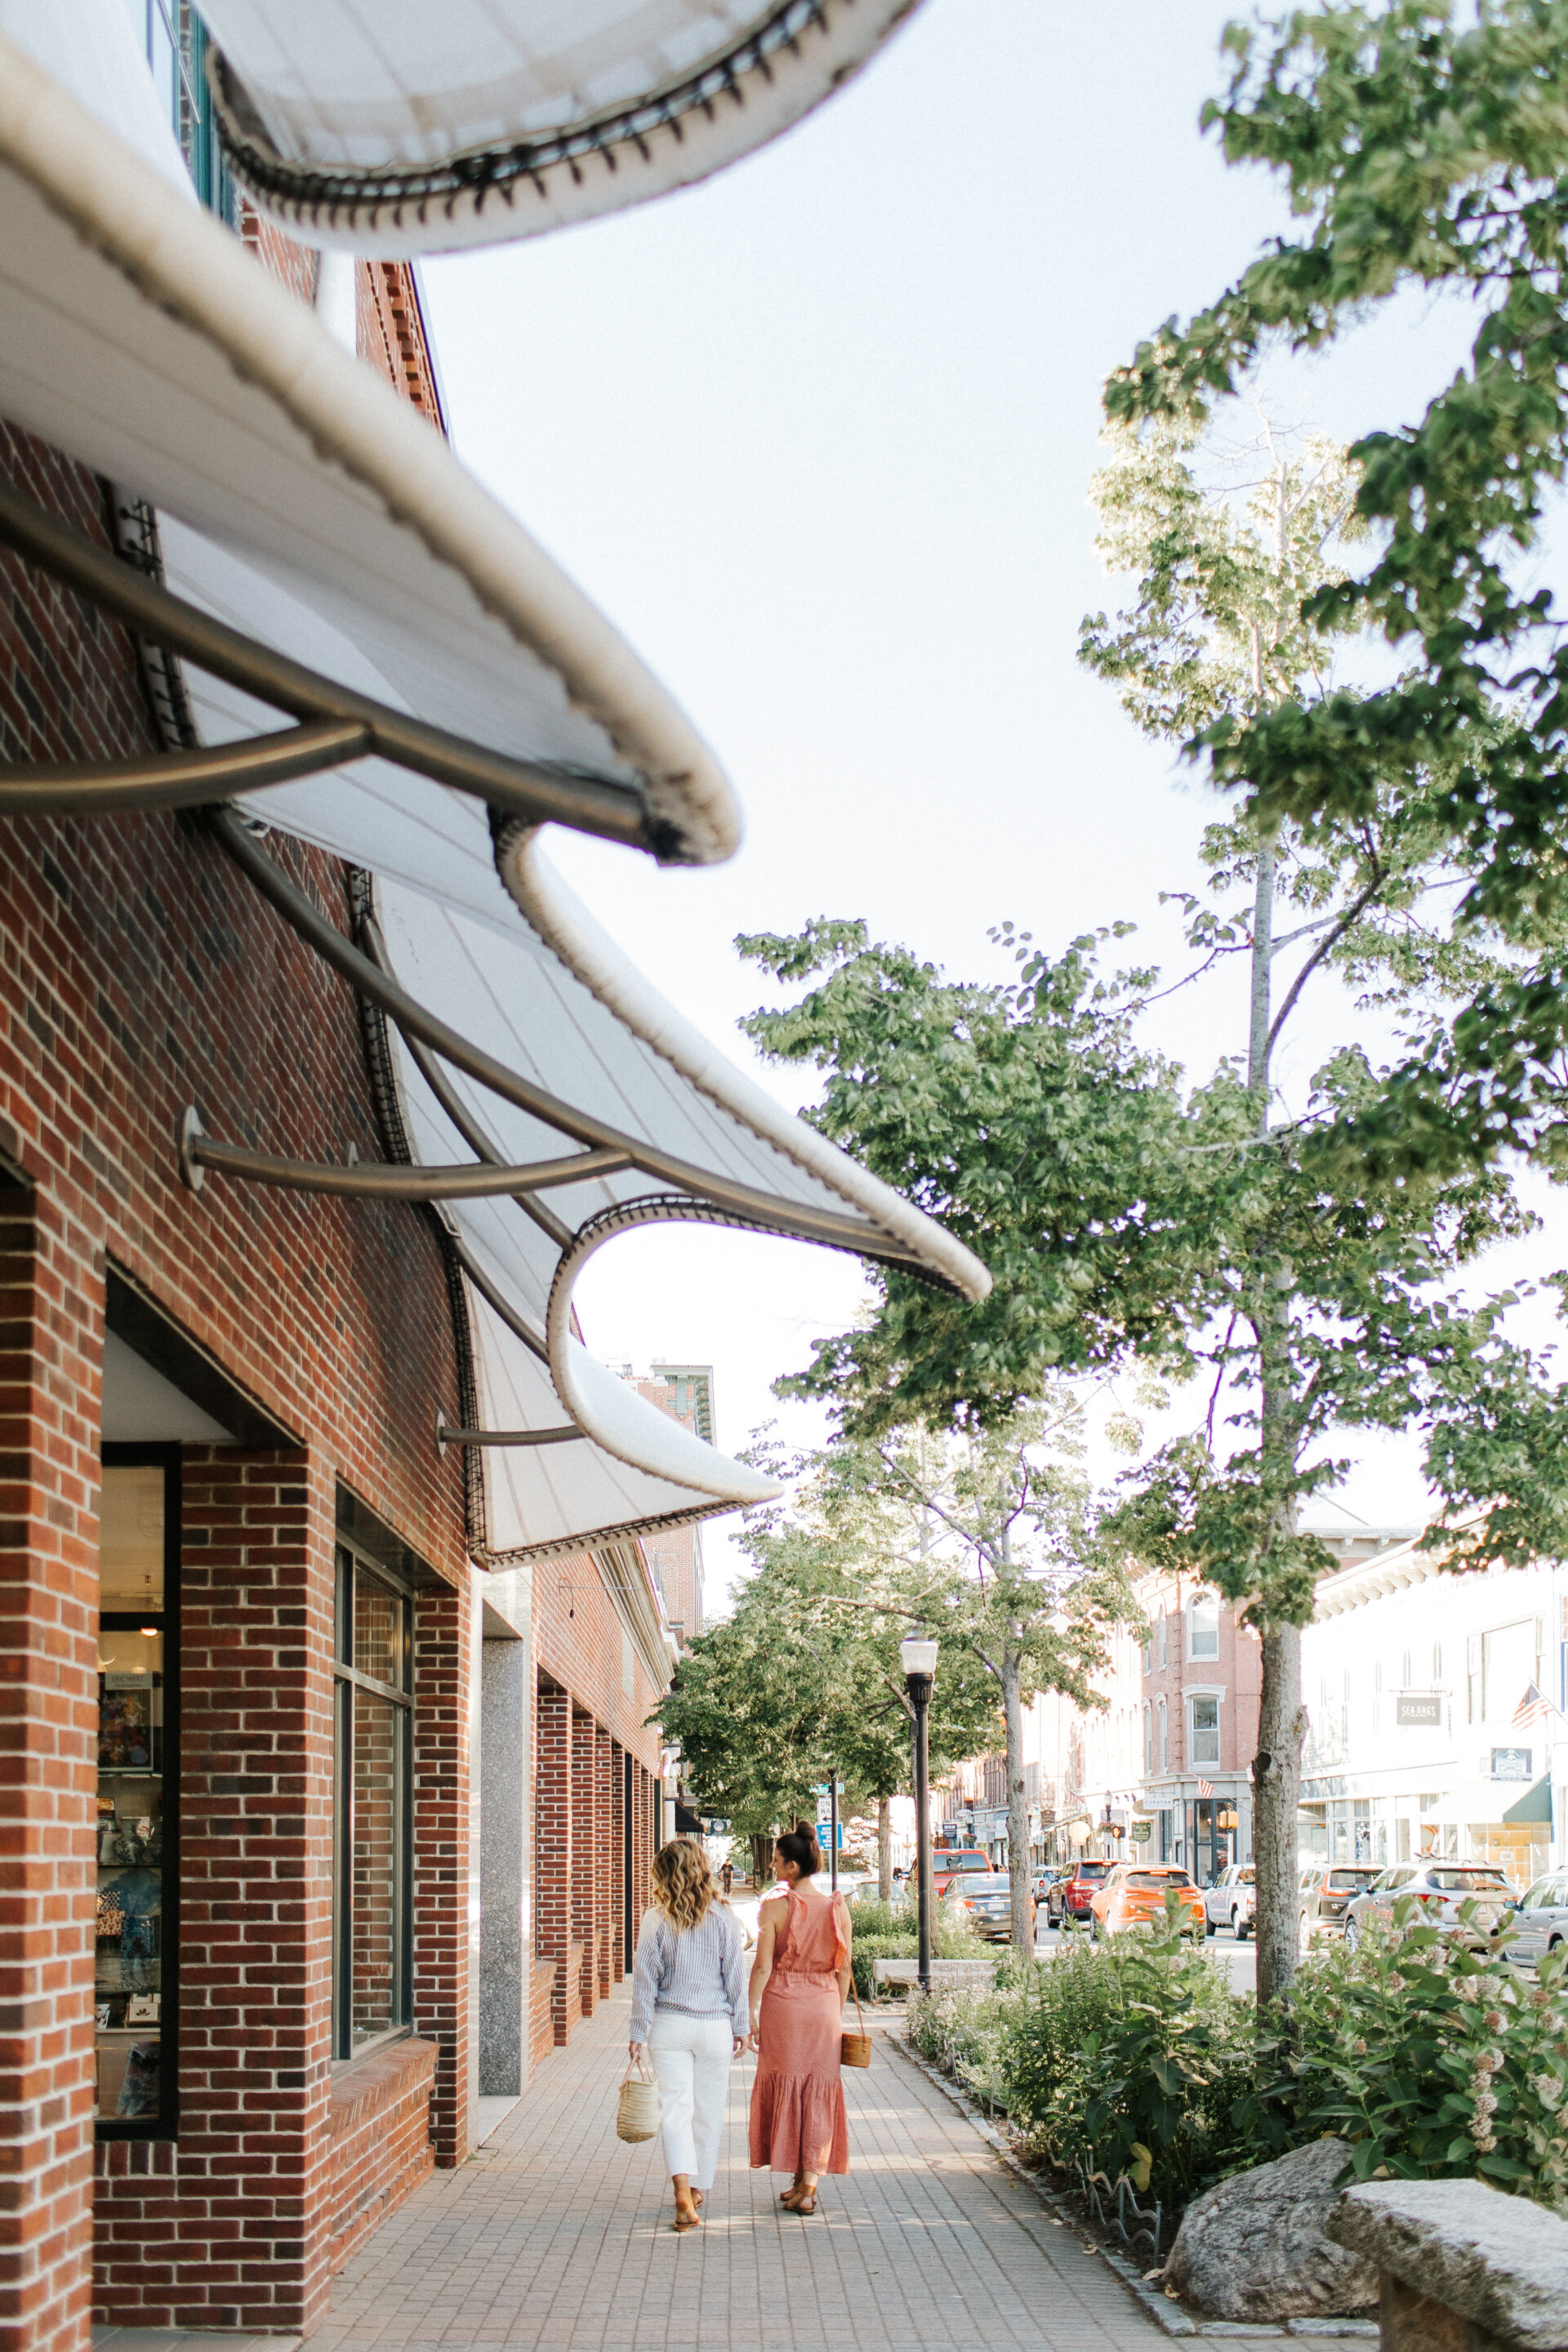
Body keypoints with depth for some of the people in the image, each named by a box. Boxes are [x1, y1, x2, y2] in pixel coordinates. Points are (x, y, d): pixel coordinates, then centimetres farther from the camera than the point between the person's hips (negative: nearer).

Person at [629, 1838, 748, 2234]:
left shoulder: (655, 1920, -6)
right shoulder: (724, 1919, -4)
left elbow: (645, 1978, -4)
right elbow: (736, 1977, 0)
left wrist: (639, 2032, 3)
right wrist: (741, 2026, 10)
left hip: (669, 2024, -1)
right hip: (714, 2025, 1)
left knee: (675, 2107, -1)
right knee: (708, 2109, 14)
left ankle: (683, 2192, -18)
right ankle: (698, 2188, 25)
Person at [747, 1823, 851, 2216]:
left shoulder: (774, 1908, -10)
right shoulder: (838, 1908, 0)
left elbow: (762, 1967, -10)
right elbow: (844, 1968, 4)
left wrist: (751, 2014, -4)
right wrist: (838, 2014, 14)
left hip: (783, 2005, -2)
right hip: (824, 2006, 3)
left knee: (784, 2089, 11)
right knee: (819, 2093, 8)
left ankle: (798, 2179, 15)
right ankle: (808, 2183, 5)